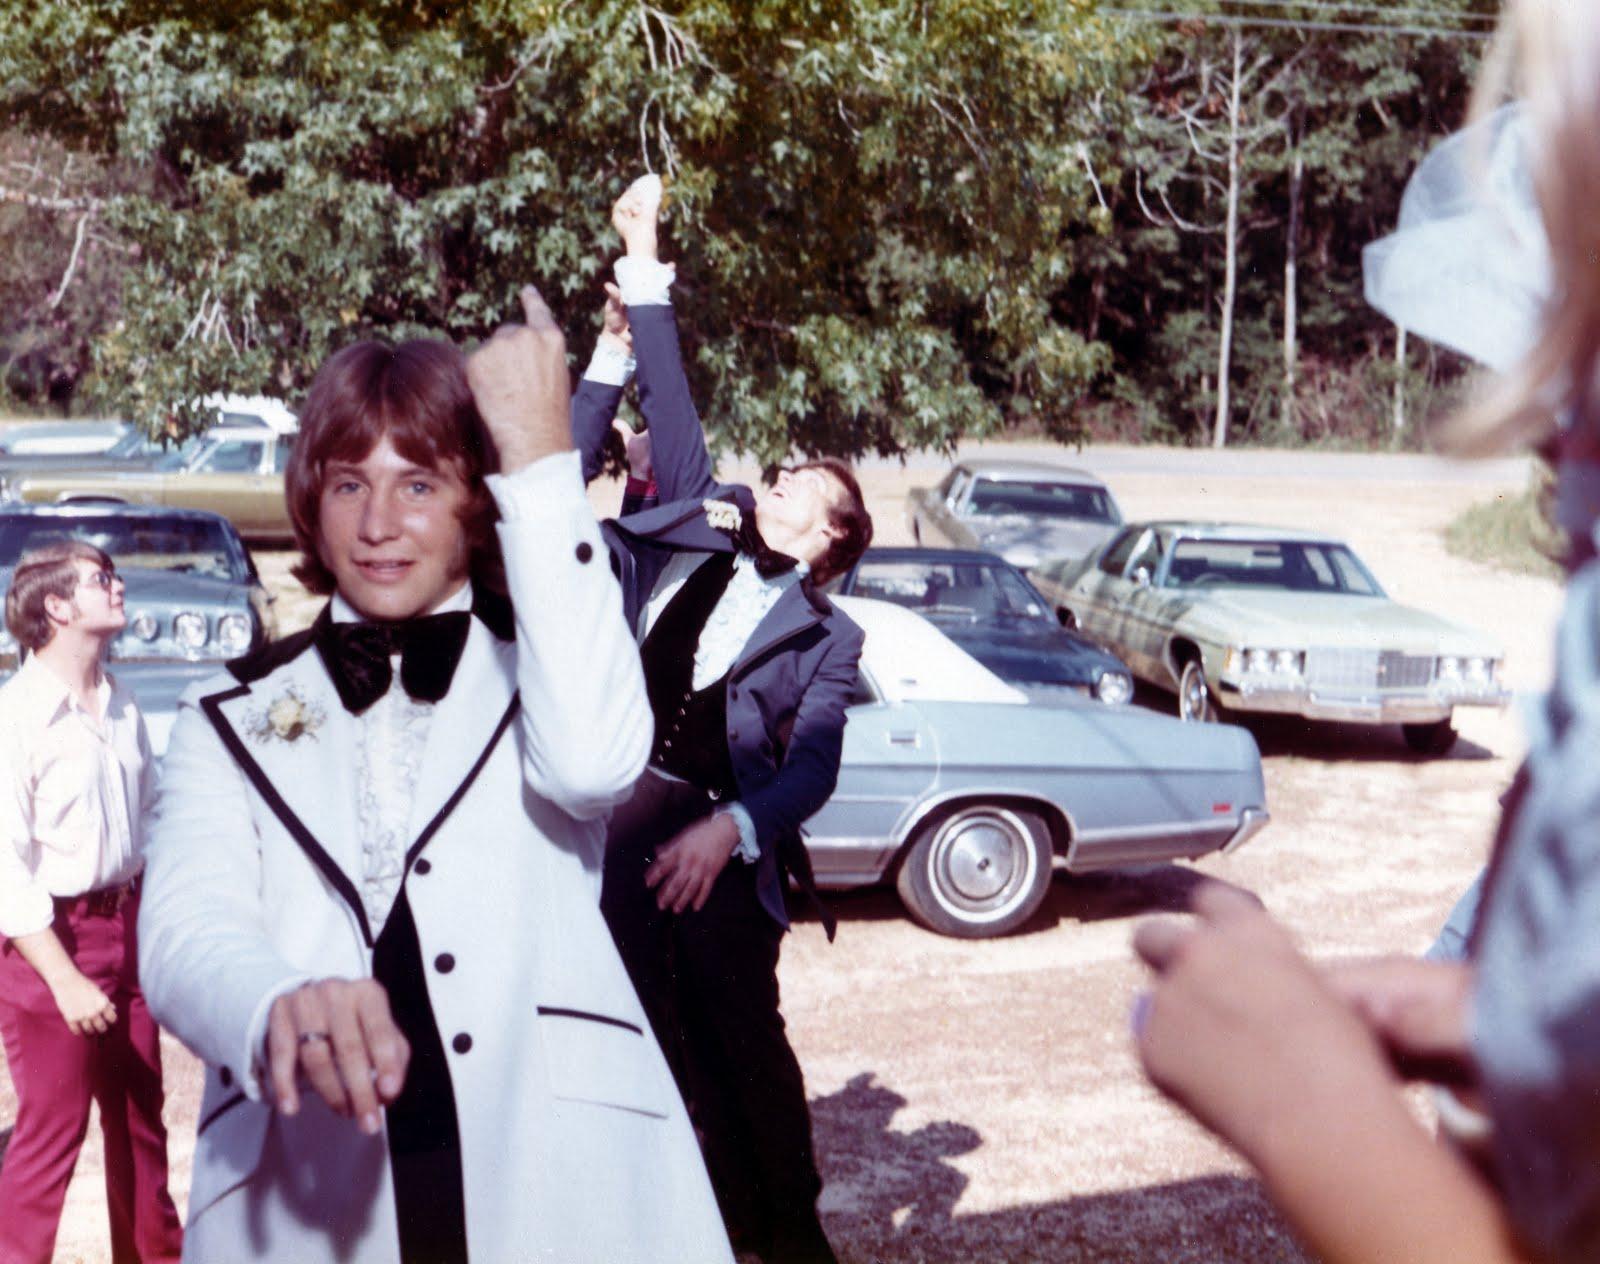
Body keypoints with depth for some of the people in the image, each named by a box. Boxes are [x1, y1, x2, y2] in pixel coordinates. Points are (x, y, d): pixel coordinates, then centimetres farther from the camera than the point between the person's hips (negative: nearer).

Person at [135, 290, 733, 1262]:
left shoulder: (545, 670, 8)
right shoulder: (231, 719, 10)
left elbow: (591, 762, -16)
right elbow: (185, 929, -7)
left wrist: (542, 461, -14)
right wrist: (283, 1006, -31)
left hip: (561, 1182, -1)